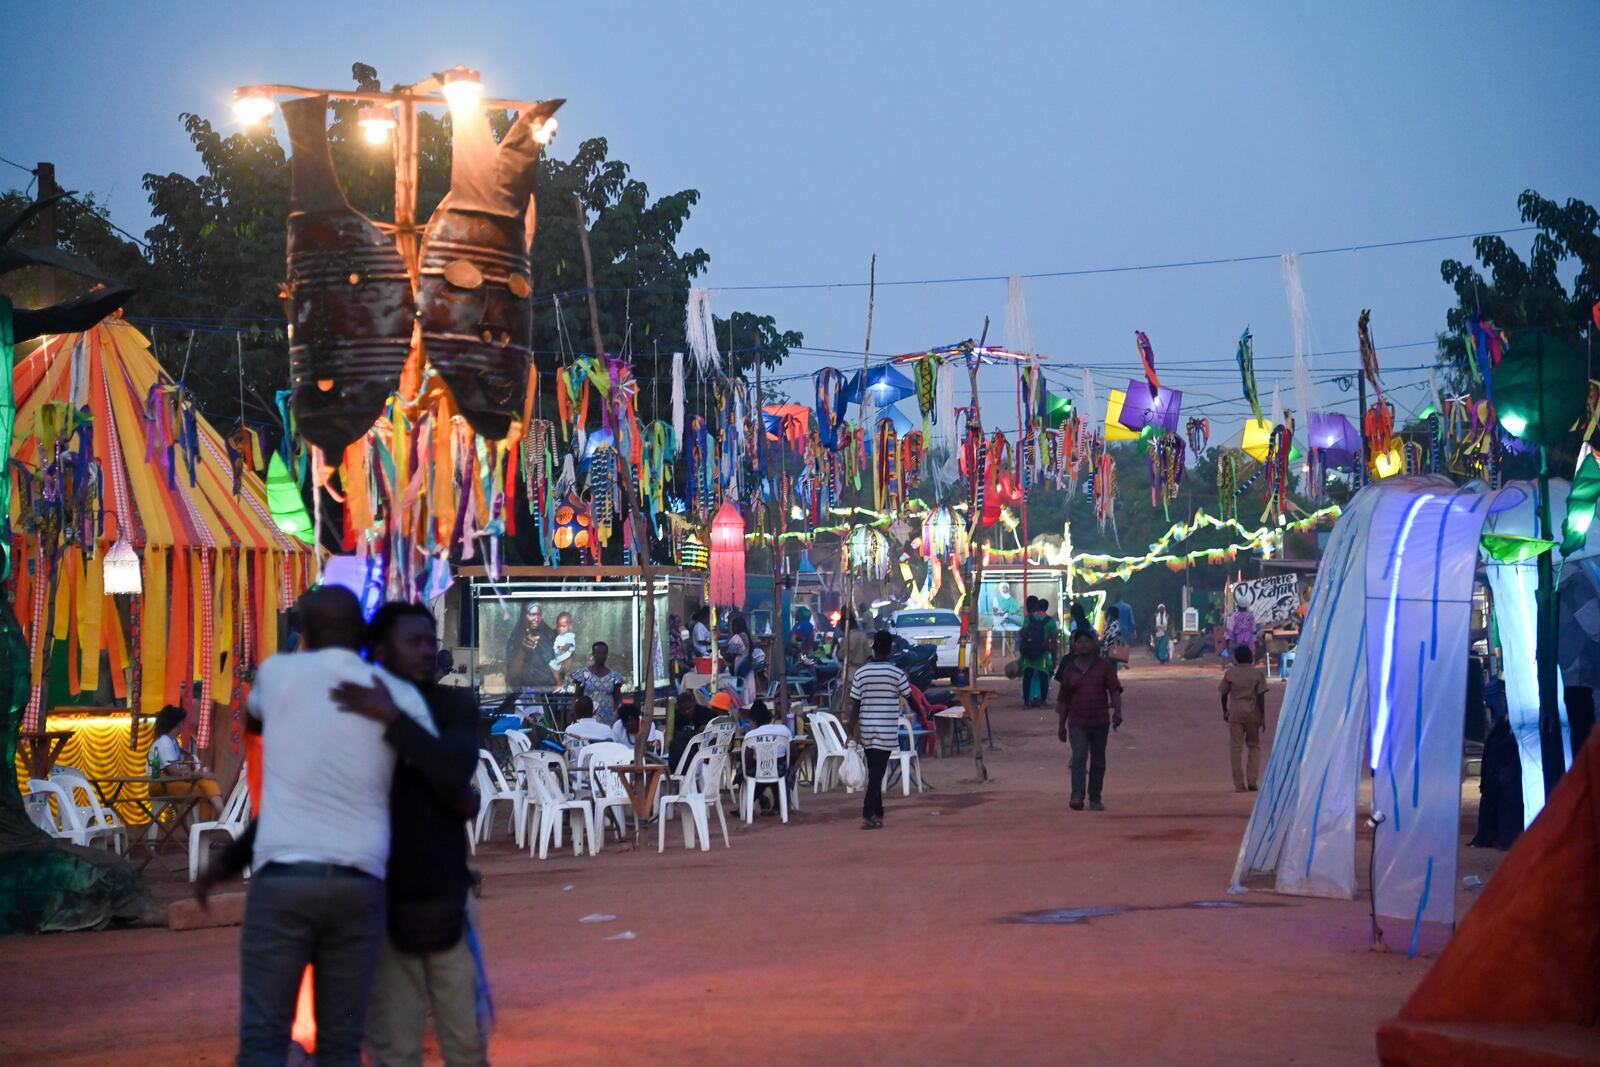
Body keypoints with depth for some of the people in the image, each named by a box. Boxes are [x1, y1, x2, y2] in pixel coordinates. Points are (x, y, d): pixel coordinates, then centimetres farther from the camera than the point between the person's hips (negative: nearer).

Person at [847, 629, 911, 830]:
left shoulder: (861, 673, 0)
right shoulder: (897, 673, -7)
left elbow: (855, 705, -1)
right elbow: (909, 698, 5)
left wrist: (852, 732, 4)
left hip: (867, 730, 3)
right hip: (886, 731, -3)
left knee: (874, 772, 17)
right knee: (877, 774, -5)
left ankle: (877, 814, 24)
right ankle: (867, 816, -15)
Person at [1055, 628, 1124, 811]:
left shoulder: (1104, 665, 4)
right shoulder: (1069, 669, 7)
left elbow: (1114, 690, -3)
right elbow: (1063, 699, 12)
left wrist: (1117, 711, -19)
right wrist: (1062, 725, 10)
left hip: (1100, 721, 1)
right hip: (1077, 722, -1)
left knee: (1098, 761, 8)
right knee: (1079, 757, -16)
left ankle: (1095, 798, 17)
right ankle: (1077, 797, -25)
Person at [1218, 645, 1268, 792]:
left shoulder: (1230, 673, 0)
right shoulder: (1258, 673, -3)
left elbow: (1224, 694, 3)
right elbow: (1261, 696, -7)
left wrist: (1225, 711, 17)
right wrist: (1262, 716, -2)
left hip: (1235, 712, 0)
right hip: (1252, 713, 0)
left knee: (1236, 748, 2)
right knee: (1254, 746, 13)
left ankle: (1239, 784, -1)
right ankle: (1252, 781, 5)